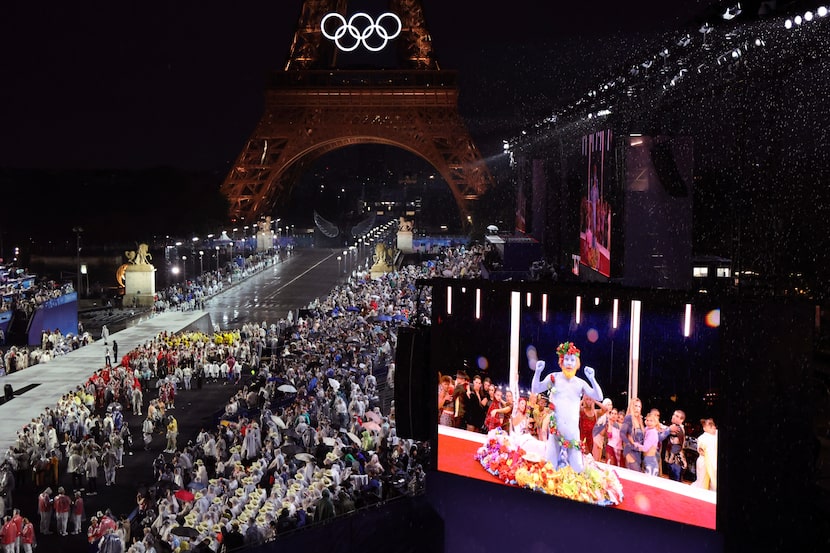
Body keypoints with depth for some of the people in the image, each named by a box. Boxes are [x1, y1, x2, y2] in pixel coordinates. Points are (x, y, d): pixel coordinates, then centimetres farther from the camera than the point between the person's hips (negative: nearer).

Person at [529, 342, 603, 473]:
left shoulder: (580, 383, 7)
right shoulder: (554, 378, 5)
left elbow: (599, 397, 2)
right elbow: (535, 390, 2)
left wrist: (592, 379, -11)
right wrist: (537, 372, -12)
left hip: (572, 427, 1)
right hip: (556, 426, -1)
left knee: (576, 466, -3)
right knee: (551, 461, -4)